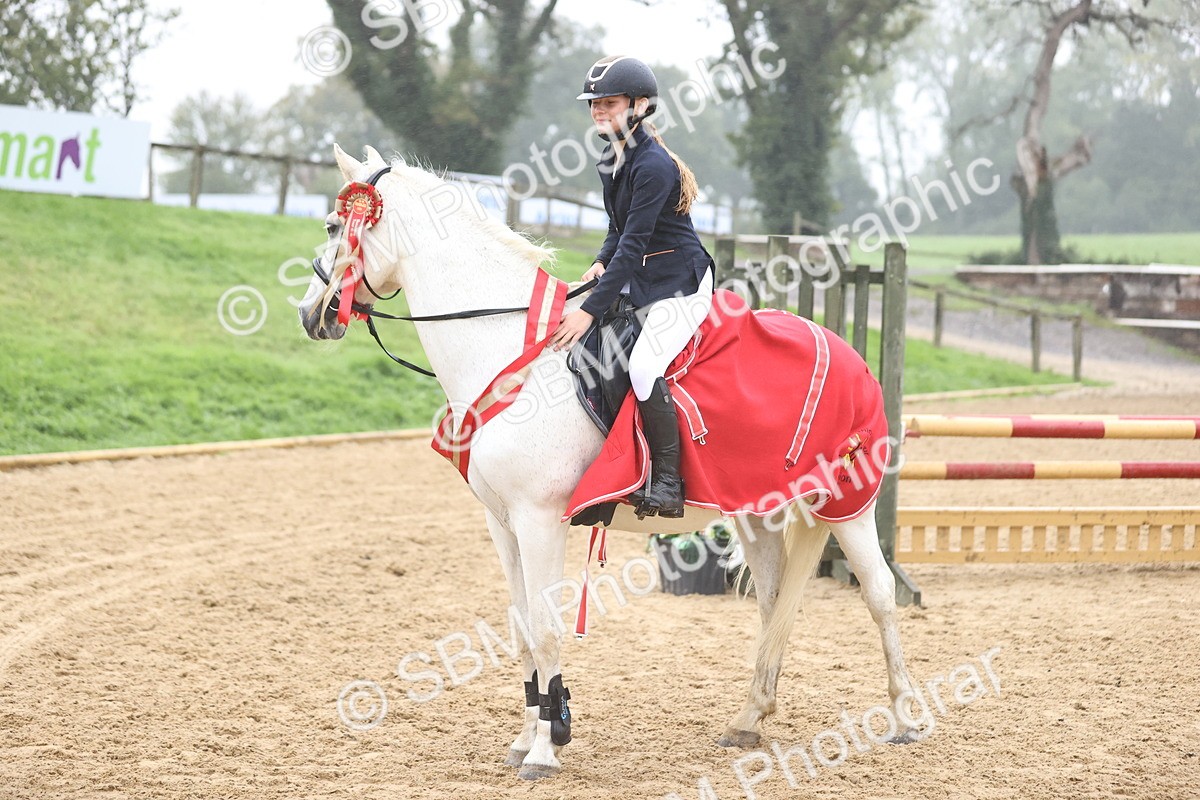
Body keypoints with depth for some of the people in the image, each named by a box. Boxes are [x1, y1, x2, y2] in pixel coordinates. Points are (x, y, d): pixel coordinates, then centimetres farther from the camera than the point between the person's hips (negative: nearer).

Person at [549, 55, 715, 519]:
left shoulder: (652, 166, -22)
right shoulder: (612, 161, 8)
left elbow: (633, 245, -25)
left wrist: (591, 310, -28)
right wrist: (601, 263, -5)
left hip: (681, 287, -10)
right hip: (637, 283, 10)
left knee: (643, 367, -29)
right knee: (582, 347, 3)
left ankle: (668, 484, -20)